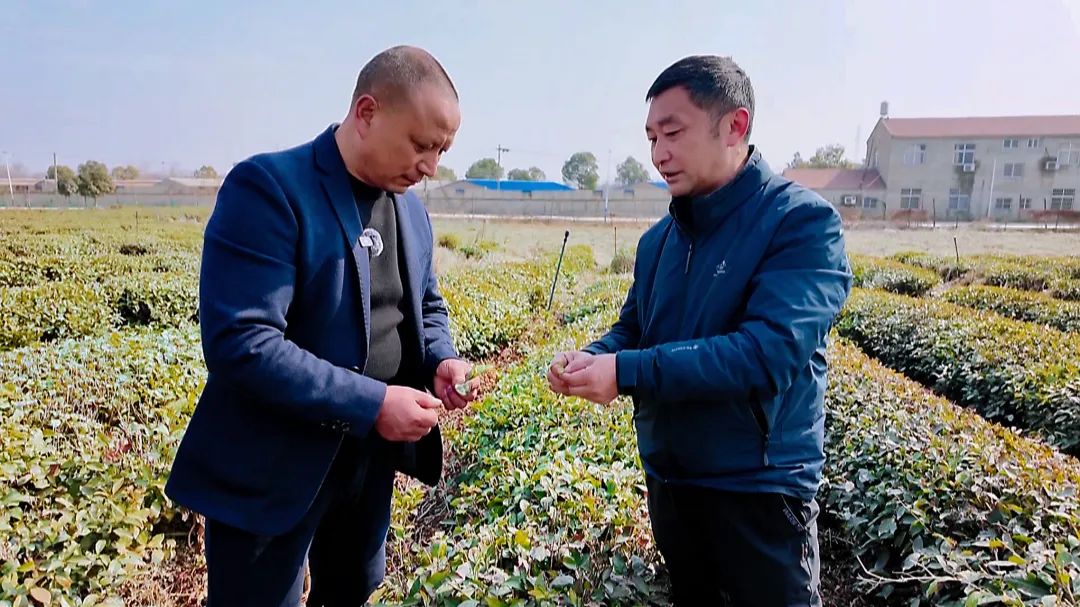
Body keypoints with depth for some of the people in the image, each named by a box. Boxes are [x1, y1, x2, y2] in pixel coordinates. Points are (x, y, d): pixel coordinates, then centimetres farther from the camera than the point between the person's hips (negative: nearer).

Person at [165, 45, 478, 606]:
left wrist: (440, 360, -5)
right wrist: (372, 404, -26)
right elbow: (240, 344, -27)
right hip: (273, 471, -7)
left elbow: (426, 305, 17)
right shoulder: (267, 188, -20)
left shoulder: (410, 211, 5)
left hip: (370, 458, 7)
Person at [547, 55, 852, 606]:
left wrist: (625, 372, -30)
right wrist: (591, 358, -13)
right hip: (668, 479, 7)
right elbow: (631, 330, 11)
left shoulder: (803, 222, -17)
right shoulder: (658, 239, 5)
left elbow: (771, 351, -29)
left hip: (759, 489, -6)